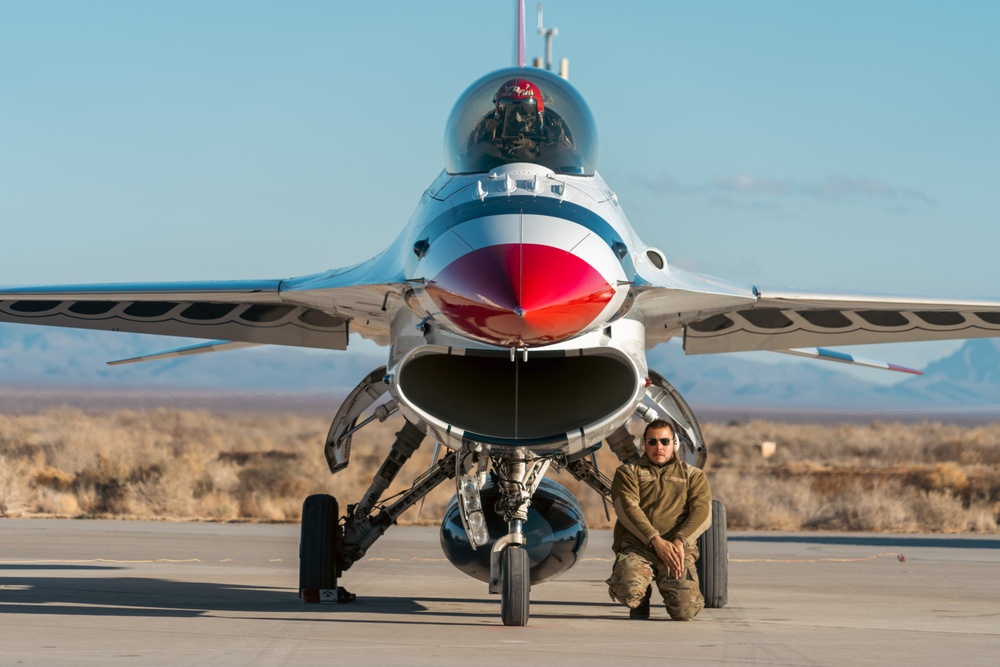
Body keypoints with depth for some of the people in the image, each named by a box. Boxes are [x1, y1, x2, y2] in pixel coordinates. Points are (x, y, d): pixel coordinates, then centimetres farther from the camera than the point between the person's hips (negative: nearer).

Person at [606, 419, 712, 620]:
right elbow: (627, 509, -2)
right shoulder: (628, 473, 15)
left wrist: (680, 542, -15)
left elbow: (702, 513, 4)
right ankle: (641, 603, 6)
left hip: (678, 549, 1)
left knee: (685, 609, -24)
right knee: (629, 590, -34)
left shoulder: (693, 475, 19)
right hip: (636, 547, -1)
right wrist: (656, 541, -17)